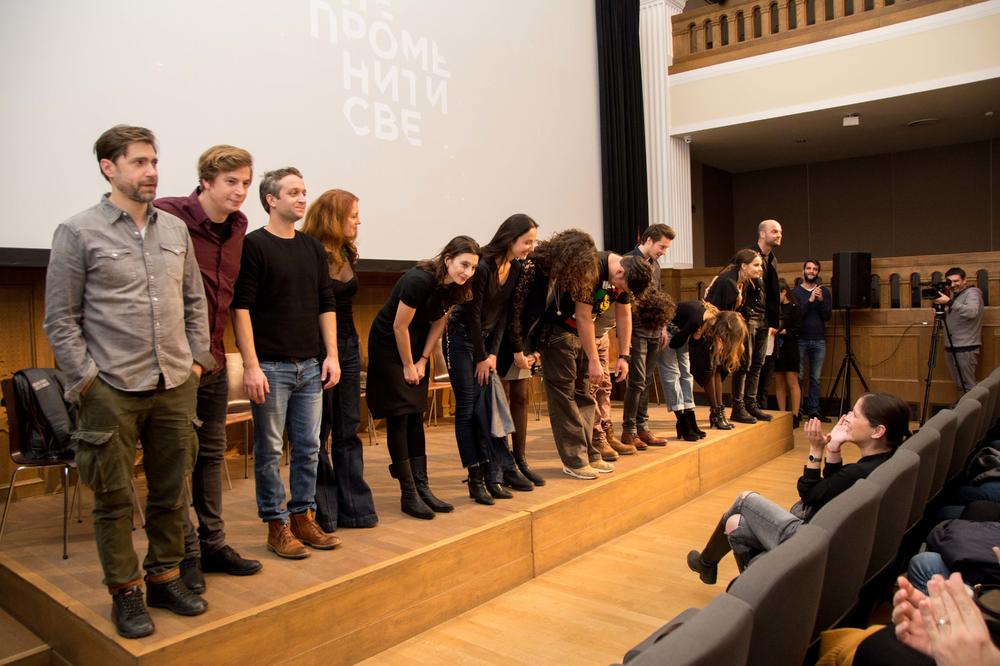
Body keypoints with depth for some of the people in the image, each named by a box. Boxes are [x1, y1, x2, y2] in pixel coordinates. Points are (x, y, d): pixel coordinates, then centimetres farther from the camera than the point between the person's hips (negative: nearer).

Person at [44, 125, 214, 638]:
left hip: (175, 386, 4)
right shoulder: (78, 233, -2)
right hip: (112, 390, -4)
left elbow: (194, 300, 16)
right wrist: (84, 380, -8)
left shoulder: (175, 229, 10)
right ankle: (125, 593, 21)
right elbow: (61, 318, -3)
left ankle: (165, 577, 28)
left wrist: (196, 359, 9)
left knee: (171, 493, 12)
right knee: (115, 499, 6)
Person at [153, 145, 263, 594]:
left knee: (211, 454, 14)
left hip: (214, 358, 7)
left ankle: (212, 544, 27)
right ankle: (184, 555, 15)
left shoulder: (238, 226, 7)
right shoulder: (169, 216, -14)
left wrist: (218, 347, 16)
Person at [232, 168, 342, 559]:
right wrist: (251, 365, -16)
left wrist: (331, 355, 6)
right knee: (270, 450, 4)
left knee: (308, 448, 11)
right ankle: (276, 526, 16)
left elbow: (326, 304, 13)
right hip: (270, 366, -6)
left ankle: (303, 517, 24)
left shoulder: (313, 248, 12)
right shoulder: (253, 245, -6)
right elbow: (240, 307, -11)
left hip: (310, 366, 6)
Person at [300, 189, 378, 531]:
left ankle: (354, 508, 19)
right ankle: (322, 513, 14)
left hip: (348, 347, 8)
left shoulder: (346, 253, 10)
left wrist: (352, 346, 11)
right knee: (319, 435, 3)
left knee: (348, 431, 11)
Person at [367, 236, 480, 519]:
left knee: (415, 417, 7)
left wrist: (423, 360, 0)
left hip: (415, 347, 7)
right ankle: (408, 494, -1)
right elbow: (399, 327, -22)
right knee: (399, 418, -6)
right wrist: (408, 366, -11)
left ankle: (422, 487, 11)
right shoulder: (419, 280, -30)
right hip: (388, 346, -7)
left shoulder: (452, 286, -7)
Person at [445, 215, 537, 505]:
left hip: (486, 338, 7)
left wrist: (493, 353, -4)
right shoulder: (483, 266, -22)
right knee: (468, 408, -4)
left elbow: (503, 313, 2)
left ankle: (495, 474, 8)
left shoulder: (515, 268, 0)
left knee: (488, 406, 3)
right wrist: (481, 358, -11)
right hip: (461, 337, -6)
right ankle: (477, 478, 1)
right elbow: (472, 314, -17)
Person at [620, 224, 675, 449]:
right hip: (636, 331, -8)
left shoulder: (654, 264, 16)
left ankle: (642, 427, 19)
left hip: (653, 331, 8)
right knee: (637, 382, -5)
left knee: (646, 382, 11)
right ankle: (628, 431, 5)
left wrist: (663, 327, 20)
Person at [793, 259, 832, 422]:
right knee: (799, 377, -1)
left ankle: (813, 410, 9)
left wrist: (821, 300, -14)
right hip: (800, 339, -2)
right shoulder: (795, 292, 3)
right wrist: (810, 300, -18)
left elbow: (827, 316, 1)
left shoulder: (825, 292, 9)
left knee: (815, 378, 4)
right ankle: (798, 409, 6)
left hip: (819, 341, 2)